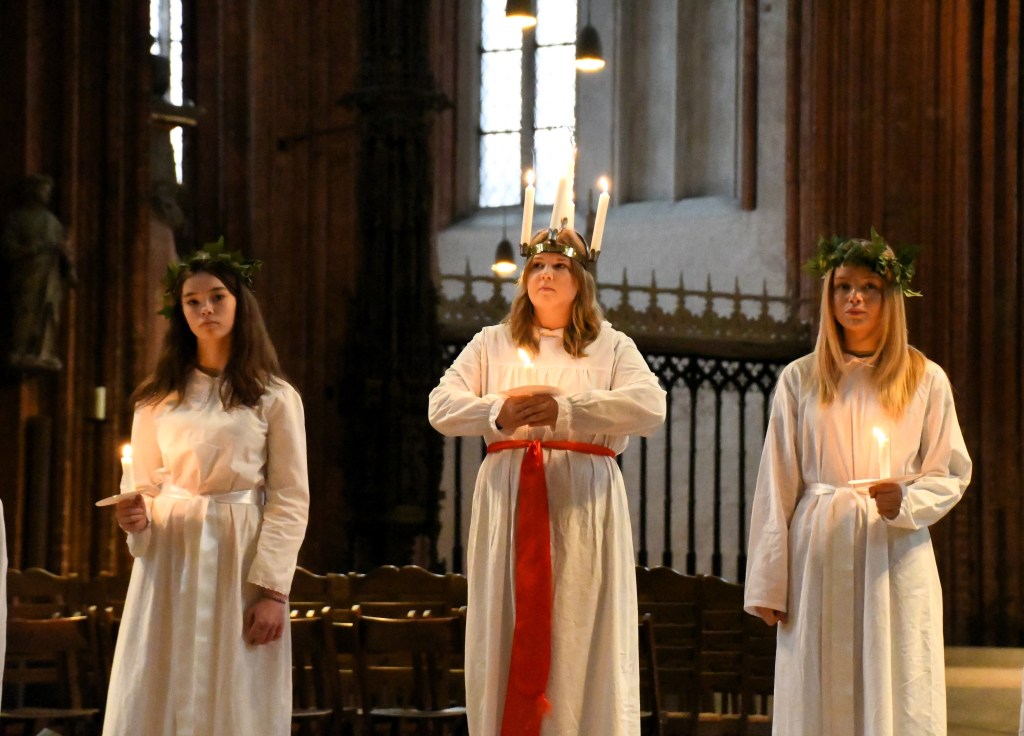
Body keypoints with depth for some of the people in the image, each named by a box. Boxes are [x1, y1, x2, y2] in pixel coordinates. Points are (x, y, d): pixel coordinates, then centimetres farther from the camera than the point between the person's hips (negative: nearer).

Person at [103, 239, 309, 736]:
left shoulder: (275, 397, 2)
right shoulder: (157, 399, 11)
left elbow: (289, 500, -2)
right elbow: (144, 486, 17)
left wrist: (272, 590, -11)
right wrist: (136, 517, -7)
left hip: (240, 564, -3)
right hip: (168, 560, 3)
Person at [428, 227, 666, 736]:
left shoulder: (612, 347, 9)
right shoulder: (492, 344, 15)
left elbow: (650, 407, -9)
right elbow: (441, 407, 2)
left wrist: (566, 409, -21)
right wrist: (499, 412, -18)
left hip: (584, 507, -1)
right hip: (507, 501, 2)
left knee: (583, 644, -6)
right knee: (507, 638, -3)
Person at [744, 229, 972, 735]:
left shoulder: (926, 380, 7)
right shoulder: (799, 381, 8)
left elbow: (950, 473, 10)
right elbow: (777, 486, 7)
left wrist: (907, 501, -12)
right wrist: (767, 585, 2)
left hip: (896, 556, 0)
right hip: (819, 556, 1)